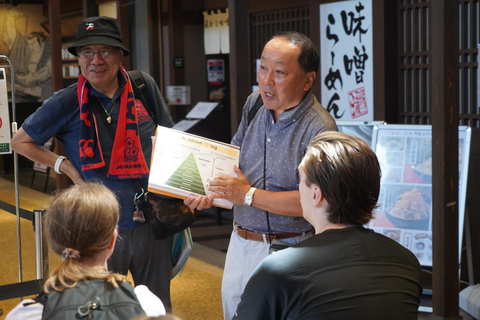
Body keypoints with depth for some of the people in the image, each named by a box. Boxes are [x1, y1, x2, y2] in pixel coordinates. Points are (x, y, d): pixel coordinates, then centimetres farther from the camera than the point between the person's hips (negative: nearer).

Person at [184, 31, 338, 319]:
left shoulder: (319, 129, -21)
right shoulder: (255, 104, 2)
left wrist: (249, 195, -22)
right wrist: (212, 192, -4)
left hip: (285, 252, -7)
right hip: (241, 242, 7)